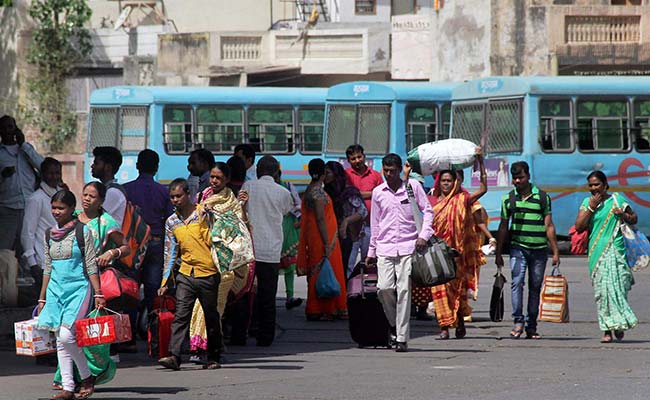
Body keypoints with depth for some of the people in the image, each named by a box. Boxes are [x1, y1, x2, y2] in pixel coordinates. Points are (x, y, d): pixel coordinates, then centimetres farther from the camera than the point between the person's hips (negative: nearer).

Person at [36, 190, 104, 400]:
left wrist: (98, 294, -11)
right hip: (56, 290, 6)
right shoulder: (51, 234, 12)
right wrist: (42, 299, 16)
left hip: (78, 288, -6)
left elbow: (91, 266, -5)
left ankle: (87, 377, 0)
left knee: (66, 335, -18)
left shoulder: (83, 232, -3)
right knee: (60, 341, 1)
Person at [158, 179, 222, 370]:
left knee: (211, 317, 5)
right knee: (180, 315, -10)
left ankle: (213, 358, 15)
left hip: (208, 274, -3)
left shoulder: (204, 213, -1)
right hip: (185, 275, 3)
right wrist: (165, 281, 9)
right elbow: (170, 253, 13)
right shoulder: (171, 223, 10)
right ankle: (174, 356, -18)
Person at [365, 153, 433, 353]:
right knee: (384, 288, -11)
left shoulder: (413, 186, 3)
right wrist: (371, 252, 18)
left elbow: (427, 211, 5)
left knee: (403, 290, -8)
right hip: (385, 248, 2)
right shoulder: (378, 192, 11)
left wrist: (423, 235, -9)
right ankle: (394, 324, 15)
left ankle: (402, 338, -6)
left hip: (408, 247, -2)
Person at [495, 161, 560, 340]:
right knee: (517, 282, -17)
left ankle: (531, 327, 9)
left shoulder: (542, 197, 4)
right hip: (518, 247, 0)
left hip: (540, 249, 0)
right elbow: (503, 227, 12)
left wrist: (555, 252, 2)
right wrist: (498, 253, 10)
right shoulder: (508, 199, 7)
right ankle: (518, 321, -16)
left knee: (535, 287, 4)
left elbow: (549, 226, 5)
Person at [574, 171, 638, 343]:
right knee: (602, 290, -3)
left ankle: (619, 324, 9)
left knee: (617, 287, -9)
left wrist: (623, 215, -6)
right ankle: (607, 330, 0)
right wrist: (592, 207, -5)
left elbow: (633, 219, 15)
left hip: (616, 249, -2)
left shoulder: (617, 200, 6)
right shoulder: (587, 202, 10)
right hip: (597, 251, 2)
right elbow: (579, 226, 0)